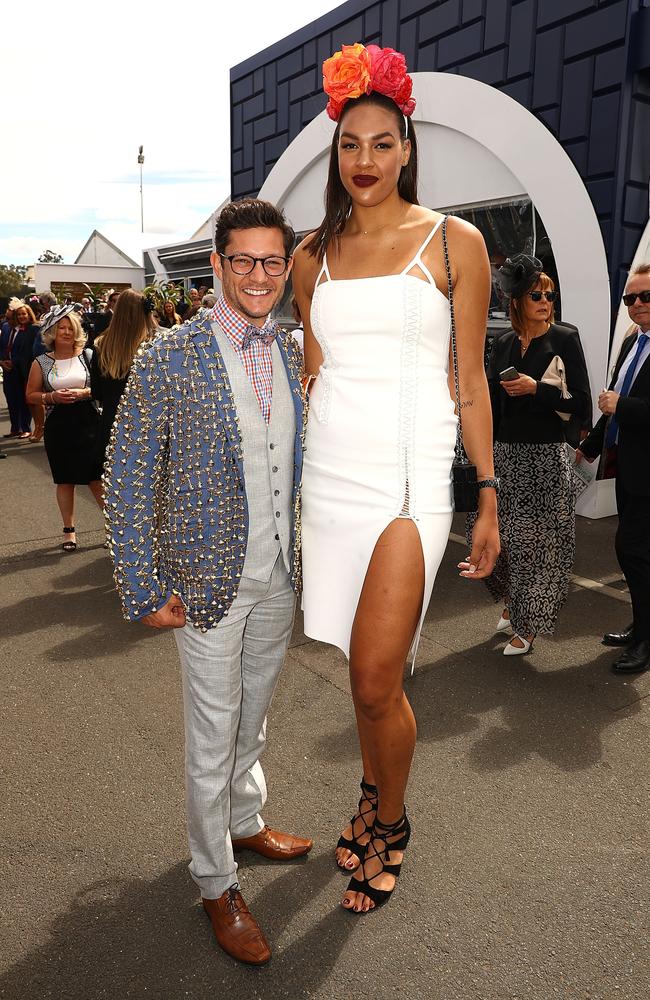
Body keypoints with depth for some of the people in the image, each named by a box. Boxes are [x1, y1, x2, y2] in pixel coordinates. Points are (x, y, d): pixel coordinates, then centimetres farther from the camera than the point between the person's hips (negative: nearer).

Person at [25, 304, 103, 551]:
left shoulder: (88, 356, 0)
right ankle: (69, 530, 22)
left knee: (95, 477, -2)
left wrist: (83, 393, -15)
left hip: (87, 422, -1)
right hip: (58, 426, 1)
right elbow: (31, 395, 6)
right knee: (65, 480, 10)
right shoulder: (41, 363, 2)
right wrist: (52, 397, -12)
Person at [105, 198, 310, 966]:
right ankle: (215, 882, 32)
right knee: (212, 735, 9)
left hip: (279, 578, 5)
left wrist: (304, 555, 10)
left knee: (253, 715, 24)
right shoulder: (169, 358, -14)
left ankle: (246, 822, 49)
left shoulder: (293, 354, 3)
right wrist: (143, 591, -13)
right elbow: (128, 481, -11)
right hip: (209, 582, -5)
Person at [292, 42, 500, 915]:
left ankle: (390, 822, 21)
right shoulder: (315, 253, 12)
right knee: (367, 671, 12)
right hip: (330, 474, 4)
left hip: (411, 477, -3)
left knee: (376, 680, -8)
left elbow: (472, 381, 3)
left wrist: (489, 499, 0)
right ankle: (374, 797, 38)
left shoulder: (456, 242, 2)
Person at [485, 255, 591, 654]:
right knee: (504, 537, 7)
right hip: (506, 454, 4)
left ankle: (528, 624, 14)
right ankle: (511, 602, 32)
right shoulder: (504, 344, 10)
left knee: (537, 540, 0)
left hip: (545, 457, -4)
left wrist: (537, 388, -18)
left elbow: (582, 405, -7)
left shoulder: (565, 339, -3)